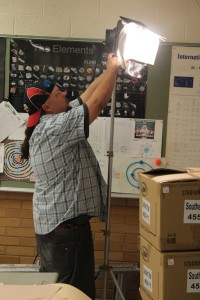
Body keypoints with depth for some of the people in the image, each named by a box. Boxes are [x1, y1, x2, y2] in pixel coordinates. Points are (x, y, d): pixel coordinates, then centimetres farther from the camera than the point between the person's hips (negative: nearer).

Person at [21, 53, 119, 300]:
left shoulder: (47, 125, 10)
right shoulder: (56, 127, -19)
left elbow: (87, 96, 14)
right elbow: (98, 101, -17)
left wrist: (109, 71, 15)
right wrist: (113, 68, -3)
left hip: (51, 221, 10)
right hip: (67, 223, -10)